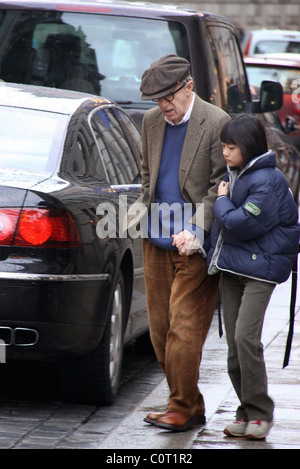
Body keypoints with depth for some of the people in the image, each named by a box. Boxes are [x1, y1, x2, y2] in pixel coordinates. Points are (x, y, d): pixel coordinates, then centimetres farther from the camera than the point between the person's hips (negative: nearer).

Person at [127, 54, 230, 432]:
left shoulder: (216, 123, -9)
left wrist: (194, 231, -19)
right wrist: (142, 209, 6)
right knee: (160, 329, 8)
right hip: (157, 242, 7)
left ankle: (181, 408, 1)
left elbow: (219, 187, -10)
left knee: (184, 326, -8)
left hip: (195, 244, -7)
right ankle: (191, 406, 17)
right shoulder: (152, 121, 11)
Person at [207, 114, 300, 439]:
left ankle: (260, 412, -5)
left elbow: (240, 223, -20)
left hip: (259, 268, -8)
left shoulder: (267, 181, -14)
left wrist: (221, 202, -6)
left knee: (246, 337, -15)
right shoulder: (233, 175, 12)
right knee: (233, 342, 6)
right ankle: (246, 412, 14)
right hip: (230, 267, 8)